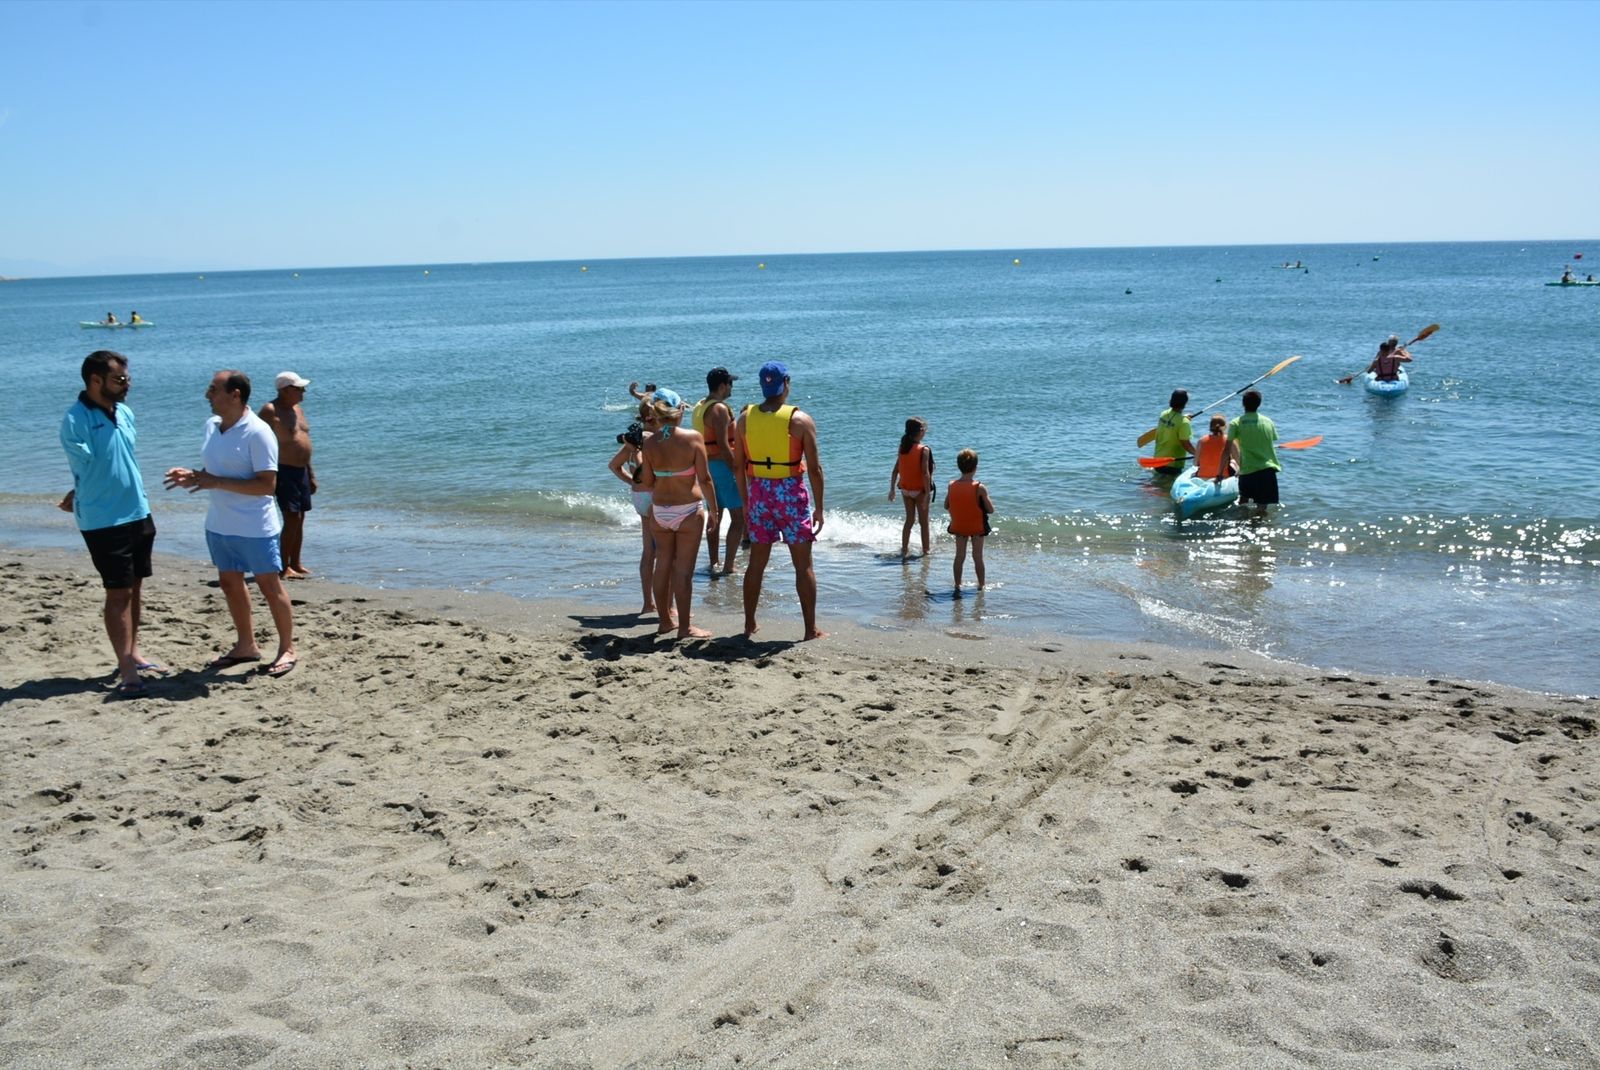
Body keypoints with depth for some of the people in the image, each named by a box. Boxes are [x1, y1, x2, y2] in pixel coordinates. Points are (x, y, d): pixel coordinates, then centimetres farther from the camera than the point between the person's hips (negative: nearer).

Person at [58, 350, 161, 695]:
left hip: (138, 514, 7)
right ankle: (126, 670, -2)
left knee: (133, 588, 15)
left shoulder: (125, 413, 6)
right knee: (118, 592, -5)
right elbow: (86, 467, -12)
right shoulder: (75, 420, -16)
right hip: (104, 521, -7)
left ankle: (132, 654, 27)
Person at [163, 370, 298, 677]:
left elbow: (267, 484, -22)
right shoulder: (212, 425, 6)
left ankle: (287, 649, 14)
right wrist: (192, 476, -1)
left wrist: (217, 482, -25)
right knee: (229, 583, 16)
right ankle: (246, 645, 30)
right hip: (219, 524, 8)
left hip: (254, 528, -8)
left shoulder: (257, 432, -19)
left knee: (270, 586, 2)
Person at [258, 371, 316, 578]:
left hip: (301, 471, 9)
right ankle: (284, 567, -7)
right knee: (292, 518, -12)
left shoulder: (297, 409, 15)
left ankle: (296, 563, 19)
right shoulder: (270, 411, -12)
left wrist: (311, 473, 20)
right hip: (283, 471, -9)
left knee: (300, 518, 11)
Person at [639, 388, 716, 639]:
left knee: (663, 565, 15)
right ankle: (684, 627, 7)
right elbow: (704, 479, -11)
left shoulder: (649, 443, -4)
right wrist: (714, 508, 0)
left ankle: (664, 621, 25)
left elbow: (647, 483, 1)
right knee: (683, 569, 2)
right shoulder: (693, 437, -12)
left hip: (659, 511, 3)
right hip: (689, 510, -3)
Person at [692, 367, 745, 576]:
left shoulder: (700, 407, 12)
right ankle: (728, 567, -6)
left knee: (714, 515, 16)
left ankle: (713, 564, 21)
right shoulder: (720, 409, -17)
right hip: (722, 465, -10)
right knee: (738, 516, -4)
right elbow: (723, 446, -22)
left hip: (707, 464, 10)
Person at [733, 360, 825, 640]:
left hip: (759, 494, 3)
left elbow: (738, 465, 4)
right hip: (791, 494, -3)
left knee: (756, 563, 13)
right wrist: (819, 507, -2)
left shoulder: (745, 417, 0)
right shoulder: (801, 420, -9)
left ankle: (749, 625, 20)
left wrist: (745, 501, 14)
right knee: (804, 565, 5)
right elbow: (814, 468, -10)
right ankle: (811, 629, 9)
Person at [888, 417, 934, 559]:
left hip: (905, 489, 5)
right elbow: (925, 473, -21)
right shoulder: (924, 450, -17)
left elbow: (895, 470, 3)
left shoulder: (903, 448, 0)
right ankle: (925, 551, 16)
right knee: (924, 522, 8)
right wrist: (928, 493, -19)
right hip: (920, 490, -5)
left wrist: (892, 489, 10)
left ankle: (904, 550, 17)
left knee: (909, 520, 16)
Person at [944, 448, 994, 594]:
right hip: (977, 527, -3)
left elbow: (946, 506, 0)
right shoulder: (980, 488, -20)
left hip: (958, 526, 3)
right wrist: (985, 499, 3)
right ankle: (981, 585, 19)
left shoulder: (951, 485, -10)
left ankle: (957, 585, 17)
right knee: (978, 556, 10)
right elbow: (991, 510, -16)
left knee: (959, 555, 14)